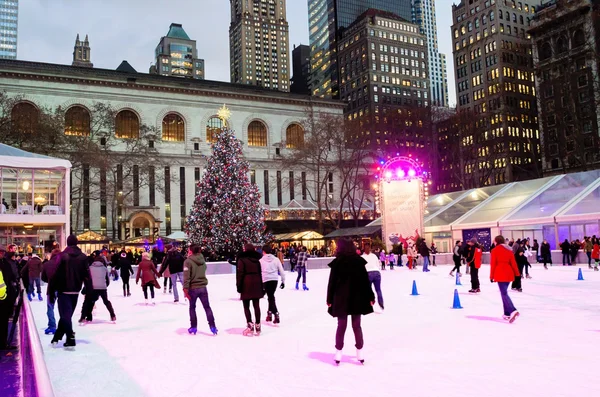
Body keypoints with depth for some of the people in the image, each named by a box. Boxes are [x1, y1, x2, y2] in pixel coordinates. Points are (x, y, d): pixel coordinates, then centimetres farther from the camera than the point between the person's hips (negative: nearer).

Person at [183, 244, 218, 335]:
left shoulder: (188, 261, -14)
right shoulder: (202, 259, 4)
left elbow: (186, 276, -18)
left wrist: (185, 289, -17)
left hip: (193, 288, -4)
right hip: (203, 287, 4)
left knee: (192, 308, 13)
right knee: (207, 307, 9)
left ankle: (193, 327, 17)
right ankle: (212, 326, 6)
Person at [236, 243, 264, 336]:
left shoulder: (242, 260, -6)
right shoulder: (257, 260, 11)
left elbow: (240, 274, -11)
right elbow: (260, 274, 14)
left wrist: (239, 286, -5)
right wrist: (261, 287, 18)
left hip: (246, 285, -5)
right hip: (256, 285, 5)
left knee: (246, 307, 3)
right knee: (256, 306, 8)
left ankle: (250, 326, -5)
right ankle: (257, 326, 10)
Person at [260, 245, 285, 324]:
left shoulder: (261, 260, 2)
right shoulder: (276, 259, 7)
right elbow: (281, 271, 6)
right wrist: (283, 281, 14)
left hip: (266, 280, -3)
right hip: (275, 279, 3)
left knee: (271, 297, 0)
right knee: (271, 296, 18)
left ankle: (276, 314, -12)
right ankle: (269, 314, 22)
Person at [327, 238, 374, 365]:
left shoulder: (337, 262, -5)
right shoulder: (359, 261, 0)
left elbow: (332, 282, -4)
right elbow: (365, 280, 1)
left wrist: (329, 299, 4)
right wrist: (370, 297, 7)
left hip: (341, 298, -1)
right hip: (357, 298, 1)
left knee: (341, 326, 8)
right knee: (357, 326, 11)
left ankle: (338, 353, 10)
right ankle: (360, 353, 13)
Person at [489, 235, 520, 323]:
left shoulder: (495, 250, -2)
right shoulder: (509, 250, 12)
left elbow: (493, 264, -4)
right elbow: (513, 263, 9)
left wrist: (491, 276, 1)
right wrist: (517, 274, 12)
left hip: (500, 274, -6)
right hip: (509, 273, 6)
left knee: (504, 293, -9)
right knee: (504, 292, 15)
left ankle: (513, 311, -28)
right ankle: (507, 313, 16)